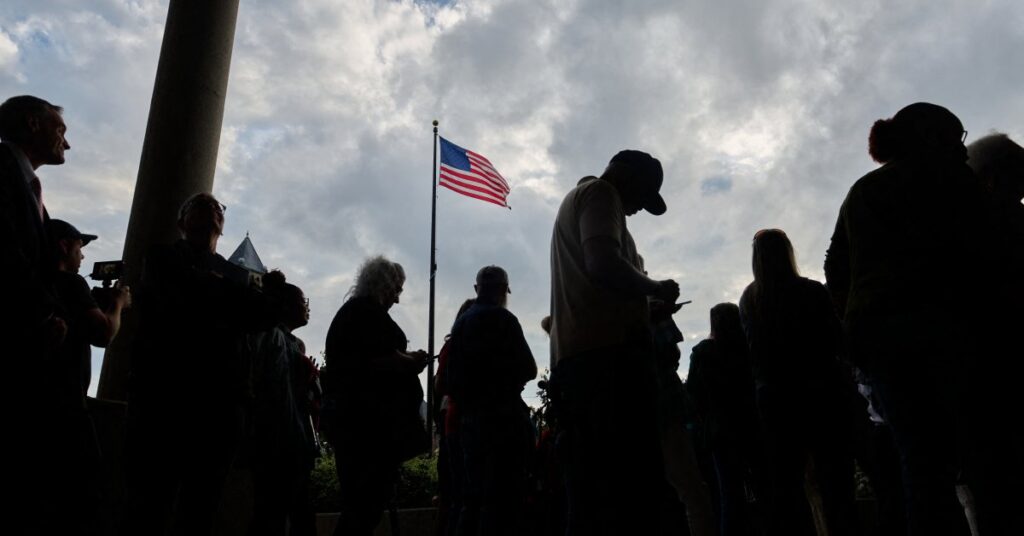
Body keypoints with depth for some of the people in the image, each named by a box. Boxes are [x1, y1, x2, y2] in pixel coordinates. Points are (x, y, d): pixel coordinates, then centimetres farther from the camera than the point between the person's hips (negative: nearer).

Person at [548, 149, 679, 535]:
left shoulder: (574, 201, 33)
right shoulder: (600, 193, 3)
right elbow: (604, 265, -16)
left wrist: (644, 302, 25)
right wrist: (657, 288, 0)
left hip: (575, 358, 10)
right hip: (607, 353, -10)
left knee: (590, 497, 6)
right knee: (633, 488, -14)